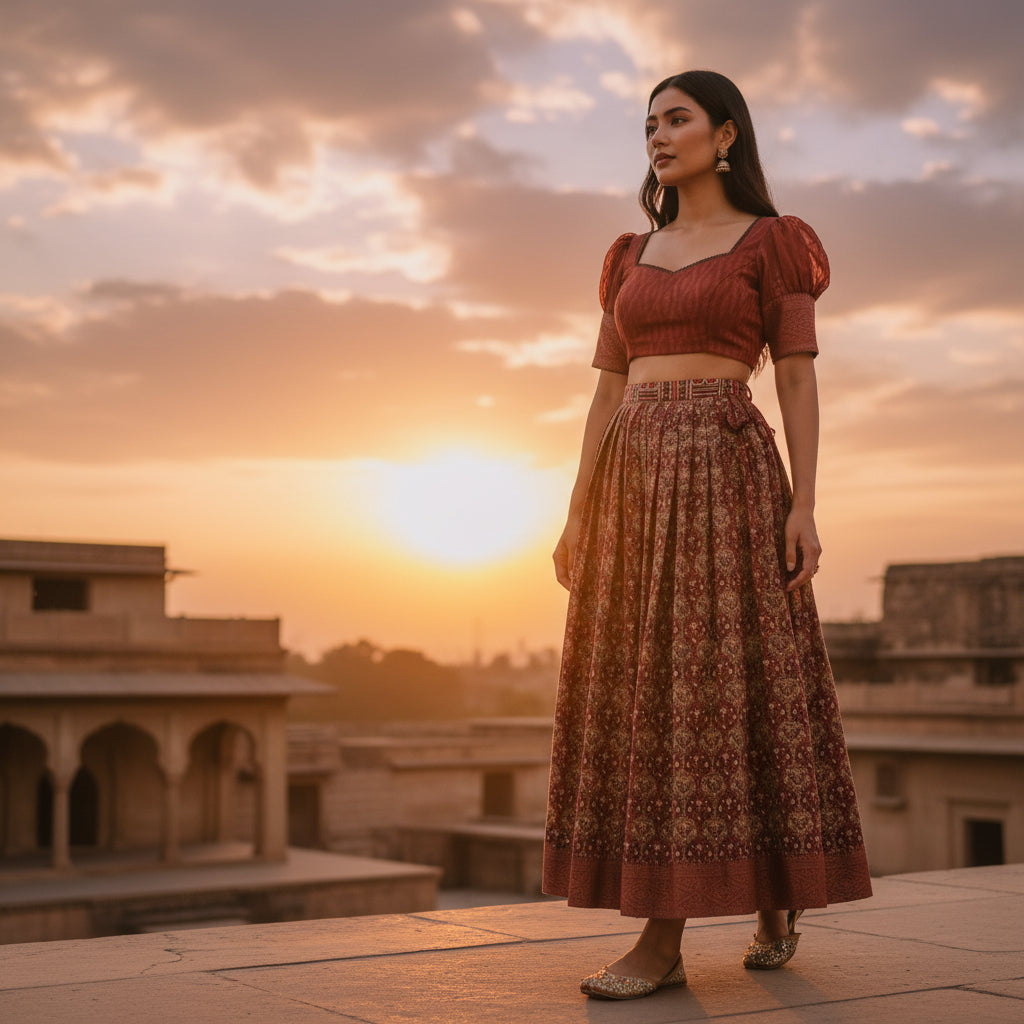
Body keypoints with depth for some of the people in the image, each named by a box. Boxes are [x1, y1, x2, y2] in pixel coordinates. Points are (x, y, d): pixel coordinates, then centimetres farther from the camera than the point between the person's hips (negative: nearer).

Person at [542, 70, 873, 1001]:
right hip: (635, 481, 5)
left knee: (726, 681, -9)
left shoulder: (774, 244, 5)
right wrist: (580, 516, 9)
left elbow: (798, 380, -1)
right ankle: (663, 940, 7)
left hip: (726, 475, -5)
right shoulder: (632, 257, 20)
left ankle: (779, 897, 6)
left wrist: (804, 506, -11)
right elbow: (608, 392, 16)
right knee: (641, 692, 0)